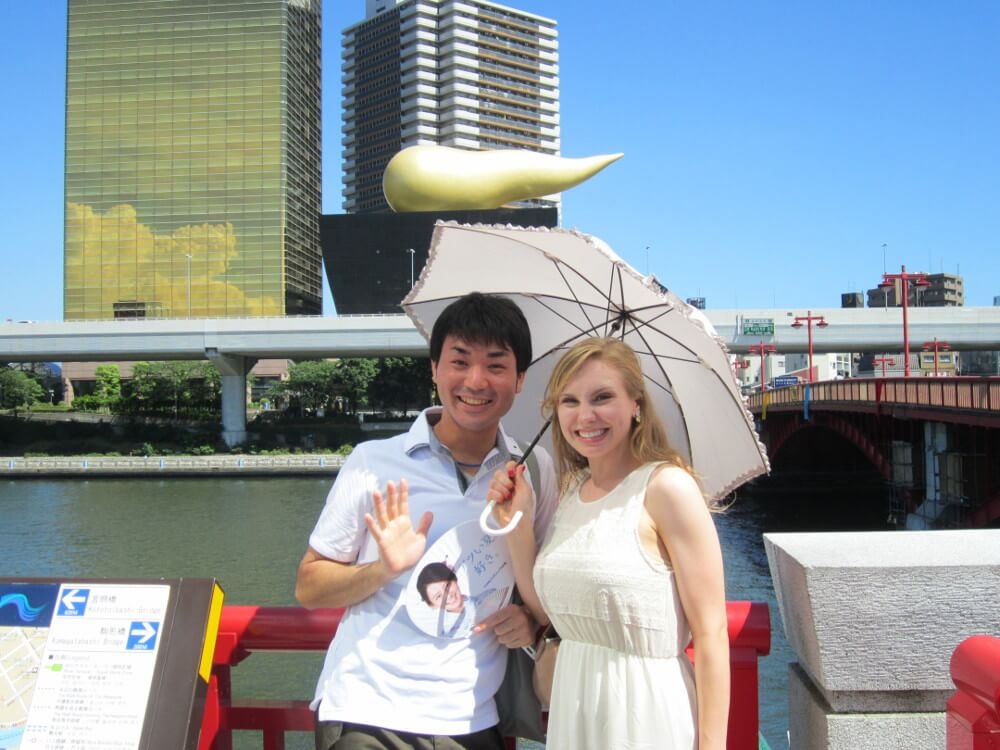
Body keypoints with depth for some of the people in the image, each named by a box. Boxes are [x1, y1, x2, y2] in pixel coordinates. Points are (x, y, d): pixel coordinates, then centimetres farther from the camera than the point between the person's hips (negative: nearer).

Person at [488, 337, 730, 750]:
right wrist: (516, 526, -1)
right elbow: (549, 613, 9)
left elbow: (710, 633, -16)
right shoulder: (571, 491, 6)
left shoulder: (666, 485, -15)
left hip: (648, 714, -6)